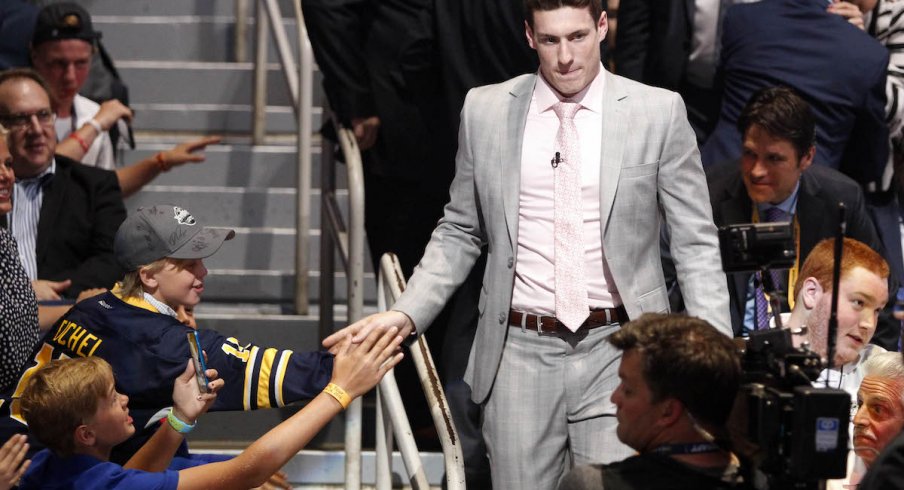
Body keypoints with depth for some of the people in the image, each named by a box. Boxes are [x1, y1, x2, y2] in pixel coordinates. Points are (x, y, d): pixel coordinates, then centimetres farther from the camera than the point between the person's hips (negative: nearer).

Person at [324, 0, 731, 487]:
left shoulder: (658, 112, -1)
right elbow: (459, 233, 13)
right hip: (520, 353, 2)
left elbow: (695, 243, 1)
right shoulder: (485, 111, 5)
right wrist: (406, 313, -1)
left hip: (616, 354, -2)